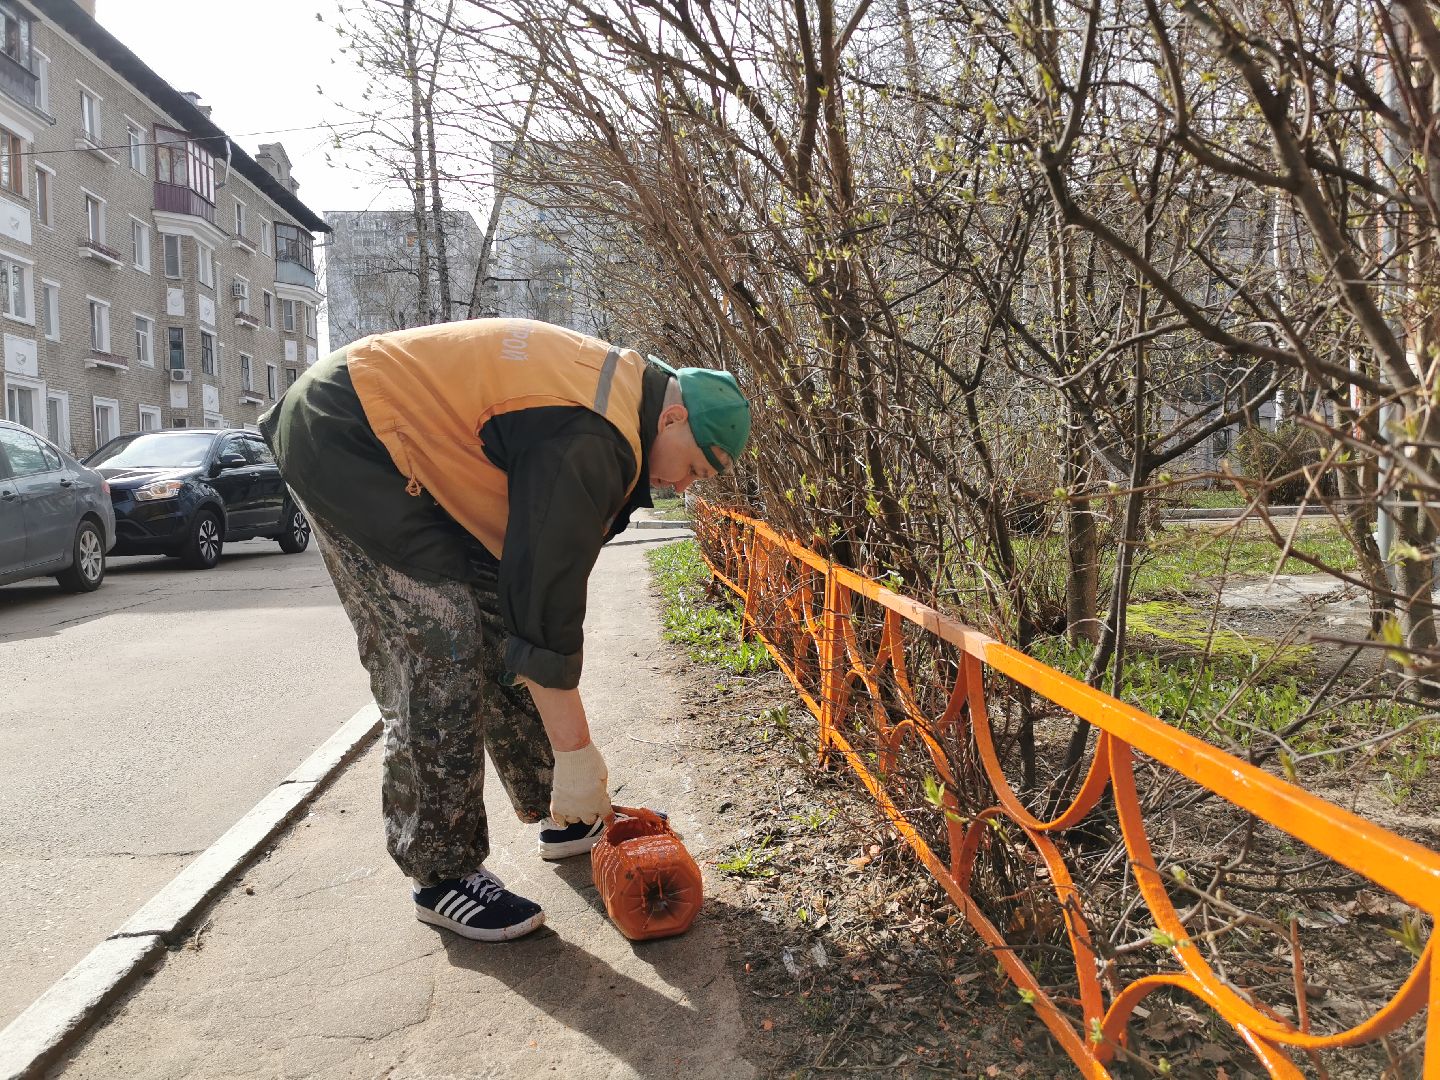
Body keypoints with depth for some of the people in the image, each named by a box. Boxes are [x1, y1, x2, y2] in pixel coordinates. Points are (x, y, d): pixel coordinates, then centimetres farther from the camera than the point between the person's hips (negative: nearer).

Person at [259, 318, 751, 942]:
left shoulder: (622, 386, 4)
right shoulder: (589, 440, -27)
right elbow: (549, 599, -27)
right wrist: (577, 752, -20)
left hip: (406, 441, 10)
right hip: (343, 446, -10)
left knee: (495, 619, 9)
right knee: (442, 652, -14)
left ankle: (565, 817, 21)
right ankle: (441, 877, 0)